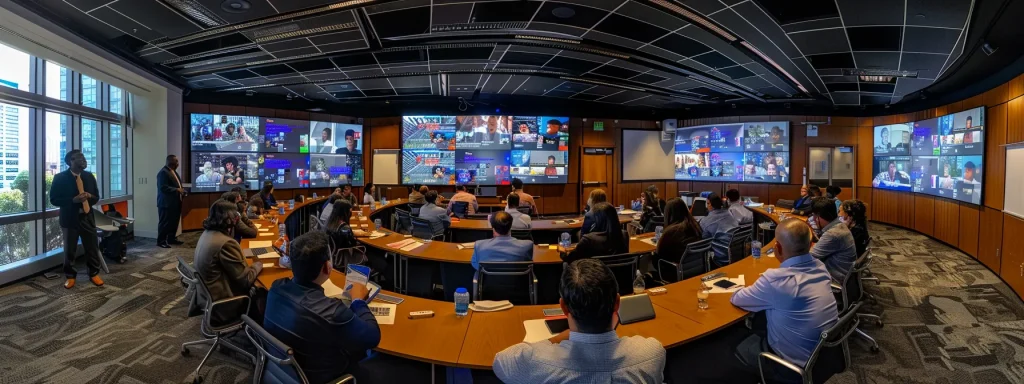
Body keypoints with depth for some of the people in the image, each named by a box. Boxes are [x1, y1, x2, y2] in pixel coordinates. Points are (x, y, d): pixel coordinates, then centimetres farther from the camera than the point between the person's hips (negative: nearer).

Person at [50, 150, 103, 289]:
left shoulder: (89, 176, 7)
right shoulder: (60, 177, -5)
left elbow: (96, 197, 12)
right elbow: (54, 199, -6)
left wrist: (90, 196, -11)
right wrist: (73, 200, -22)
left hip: (87, 217, 3)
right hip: (69, 218, -3)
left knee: (92, 247, 6)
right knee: (70, 250, 6)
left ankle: (94, 274, 19)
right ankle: (70, 276, 21)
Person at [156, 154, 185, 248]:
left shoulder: (173, 171, 16)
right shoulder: (163, 172, -15)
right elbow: (163, 188, -23)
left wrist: (181, 191, 9)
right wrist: (177, 190, -23)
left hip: (175, 203, 10)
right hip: (166, 203, -10)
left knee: (174, 222, 14)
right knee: (165, 223, -3)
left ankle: (171, 239, 24)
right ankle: (161, 241, 5)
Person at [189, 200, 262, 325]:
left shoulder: (207, 233, 0)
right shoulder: (226, 243, -28)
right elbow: (246, 279, -20)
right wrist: (258, 265, -6)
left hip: (204, 293, 9)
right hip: (219, 302, -9)